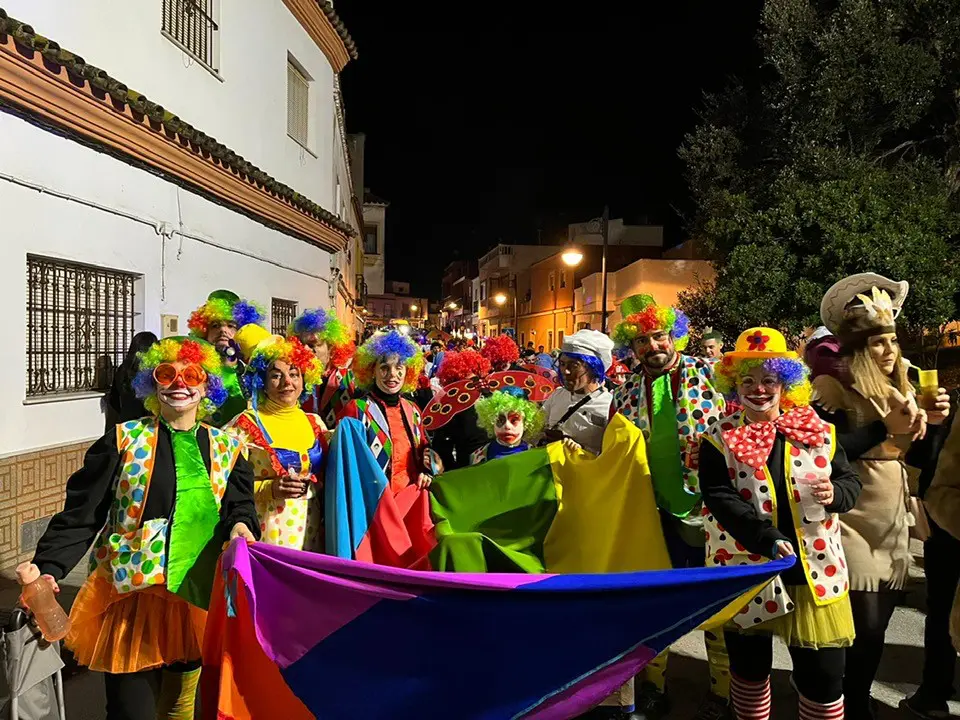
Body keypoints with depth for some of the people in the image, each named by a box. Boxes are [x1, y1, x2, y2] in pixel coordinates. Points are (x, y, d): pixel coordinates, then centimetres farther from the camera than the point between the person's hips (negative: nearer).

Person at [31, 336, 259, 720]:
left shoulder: (226, 447, 6)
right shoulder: (124, 440, -3)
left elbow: (240, 504, 2)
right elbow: (81, 514, -6)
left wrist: (240, 523, -21)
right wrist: (48, 569, -19)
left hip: (197, 595, 3)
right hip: (132, 595, -3)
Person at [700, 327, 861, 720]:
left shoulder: (817, 431, 3)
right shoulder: (719, 438, -4)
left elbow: (851, 481, 8)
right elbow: (719, 498, -13)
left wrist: (835, 493, -16)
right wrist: (767, 539, -25)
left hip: (814, 570, 1)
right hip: (745, 570, -1)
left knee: (824, 673, 5)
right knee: (749, 666, 15)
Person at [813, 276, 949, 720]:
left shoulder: (901, 390, 10)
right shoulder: (832, 388, -11)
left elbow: (918, 460, 12)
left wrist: (931, 423, -5)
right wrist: (883, 428, -22)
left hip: (894, 524, 7)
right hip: (853, 527, -7)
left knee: (876, 625, 14)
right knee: (864, 628, -5)